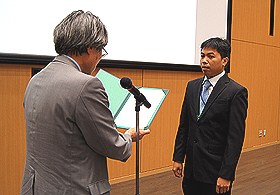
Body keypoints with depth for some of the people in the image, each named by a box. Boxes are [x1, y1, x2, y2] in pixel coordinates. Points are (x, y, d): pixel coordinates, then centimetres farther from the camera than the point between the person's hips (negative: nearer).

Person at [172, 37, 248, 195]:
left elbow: (236, 138, -13)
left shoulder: (237, 92, -10)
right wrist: (178, 158, 8)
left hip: (215, 171, -5)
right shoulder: (192, 86, 8)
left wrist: (225, 175, -15)